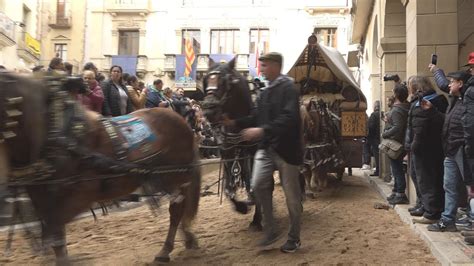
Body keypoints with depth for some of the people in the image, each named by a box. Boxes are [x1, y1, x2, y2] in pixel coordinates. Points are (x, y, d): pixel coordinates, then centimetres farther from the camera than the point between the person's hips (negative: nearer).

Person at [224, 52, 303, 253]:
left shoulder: (288, 88, -13)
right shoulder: (266, 91, 12)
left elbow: (289, 118, -26)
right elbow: (257, 117, 16)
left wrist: (262, 130, -34)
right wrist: (234, 122, 4)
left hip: (286, 148, -7)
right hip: (266, 147, 7)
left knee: (291, 194, 5)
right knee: (258, 185, -7)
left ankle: (294, 238, 22)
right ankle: (271, 230, 11)